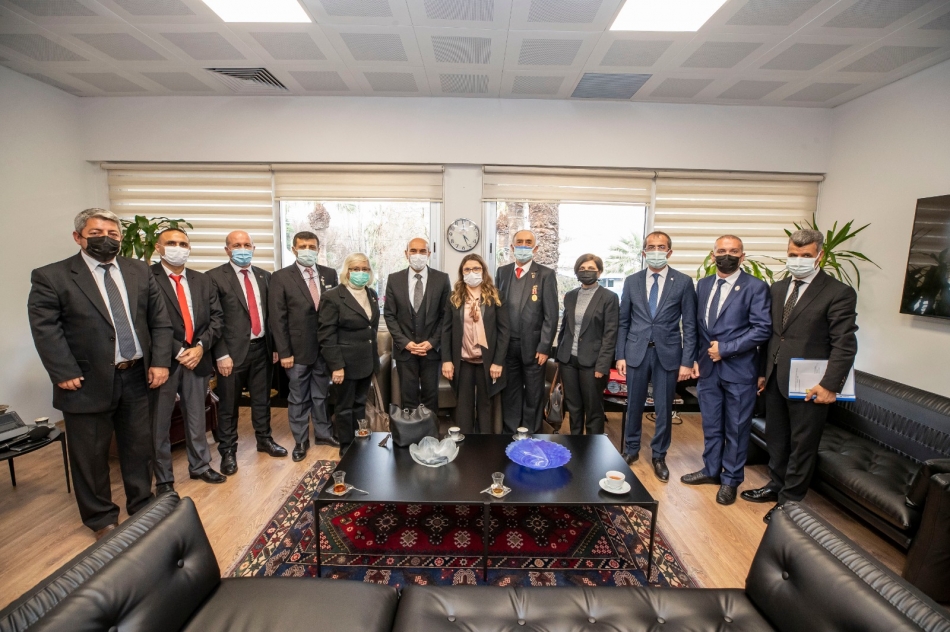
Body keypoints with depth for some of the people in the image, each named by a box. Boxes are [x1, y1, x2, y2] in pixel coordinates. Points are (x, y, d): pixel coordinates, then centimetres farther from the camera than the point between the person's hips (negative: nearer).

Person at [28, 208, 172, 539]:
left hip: (136, 377, 3)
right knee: (91, 455, 12)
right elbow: (45, 328, -9)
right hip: (88, 383, -3)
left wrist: (160, 361, -3)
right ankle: (102, 518, 32)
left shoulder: (140, 271, 5)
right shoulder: (51, 276, -5)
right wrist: (65, 373, -16)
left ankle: (142, 508, 36)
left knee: (139, 448, 16)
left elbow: (160, 319, 4)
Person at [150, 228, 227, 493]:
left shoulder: (202, 281, 10)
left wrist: (201, 346, -7)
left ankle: (199, 466, 33)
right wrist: (177, 352, -14)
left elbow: (216, 317, 6)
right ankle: (163, 478, 25)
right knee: (159, 422, 9)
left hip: (197, 357, 5)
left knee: (196, 417, 17)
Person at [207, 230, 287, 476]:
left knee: (262, 399, 16)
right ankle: (228, 451, 25)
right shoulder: (215, 277, -6)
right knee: (229, 405, 8)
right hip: (234, 350, -4)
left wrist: (274, 346, 9)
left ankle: (264, 440, 34)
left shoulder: (264, 276, 9)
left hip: (261, 347, 4)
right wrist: (221, 354, -13)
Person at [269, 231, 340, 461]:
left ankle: (323, 433, 33)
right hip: (298, 349, -3)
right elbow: (277, 318, -8)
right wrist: (283, 352, -11)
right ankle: (300, 441, 26)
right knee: (298, 398, 11)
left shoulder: (330, 274, 4)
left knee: (321, 394, 17)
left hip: (325, 347, 3)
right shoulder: (281, 277, -5)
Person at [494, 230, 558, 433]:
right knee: (510, 393, 12)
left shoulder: (546, 274, -4)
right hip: (507, 345, 3)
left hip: (533, 345, -3)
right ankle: (510, 435, 27)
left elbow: (551, 315, -7)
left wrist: (544, 347, -11)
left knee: (533, 395, 10)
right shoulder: (502, 272, 7)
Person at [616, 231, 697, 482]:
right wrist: (620, 355, 0)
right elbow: (623, 322, 5)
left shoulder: (683, 282, -1)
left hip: (668, 353, -1)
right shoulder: (632, 281, 3)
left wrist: (687, 361, -6)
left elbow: (689, 325, -1)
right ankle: (631, 449, 32)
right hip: (636, 352, 1)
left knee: (664, 408, 9)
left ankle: (659, 456, 28)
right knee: (634, 405, 12)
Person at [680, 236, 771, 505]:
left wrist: (725, 349, -16)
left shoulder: (755, 287, -7)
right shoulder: (703, 285, 8)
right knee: (711, 426, 16)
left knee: (736, 429, 9)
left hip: (739, 369, -4)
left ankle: (731, 480, 26)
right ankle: (711, 470, 34)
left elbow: (762, 329, -14)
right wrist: (694, 358, 4)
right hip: (708, 368, 5)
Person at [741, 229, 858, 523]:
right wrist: (763, 371, 12)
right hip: (775, 379, 6)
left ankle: (790, 499, 24)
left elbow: (844, 344, -13)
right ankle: (776, 485, 36)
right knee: (776, 437, 18)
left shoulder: (839, 293, -9)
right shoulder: (778, 288, 9)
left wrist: (830, 384, -19)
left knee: (802, 444, 9)